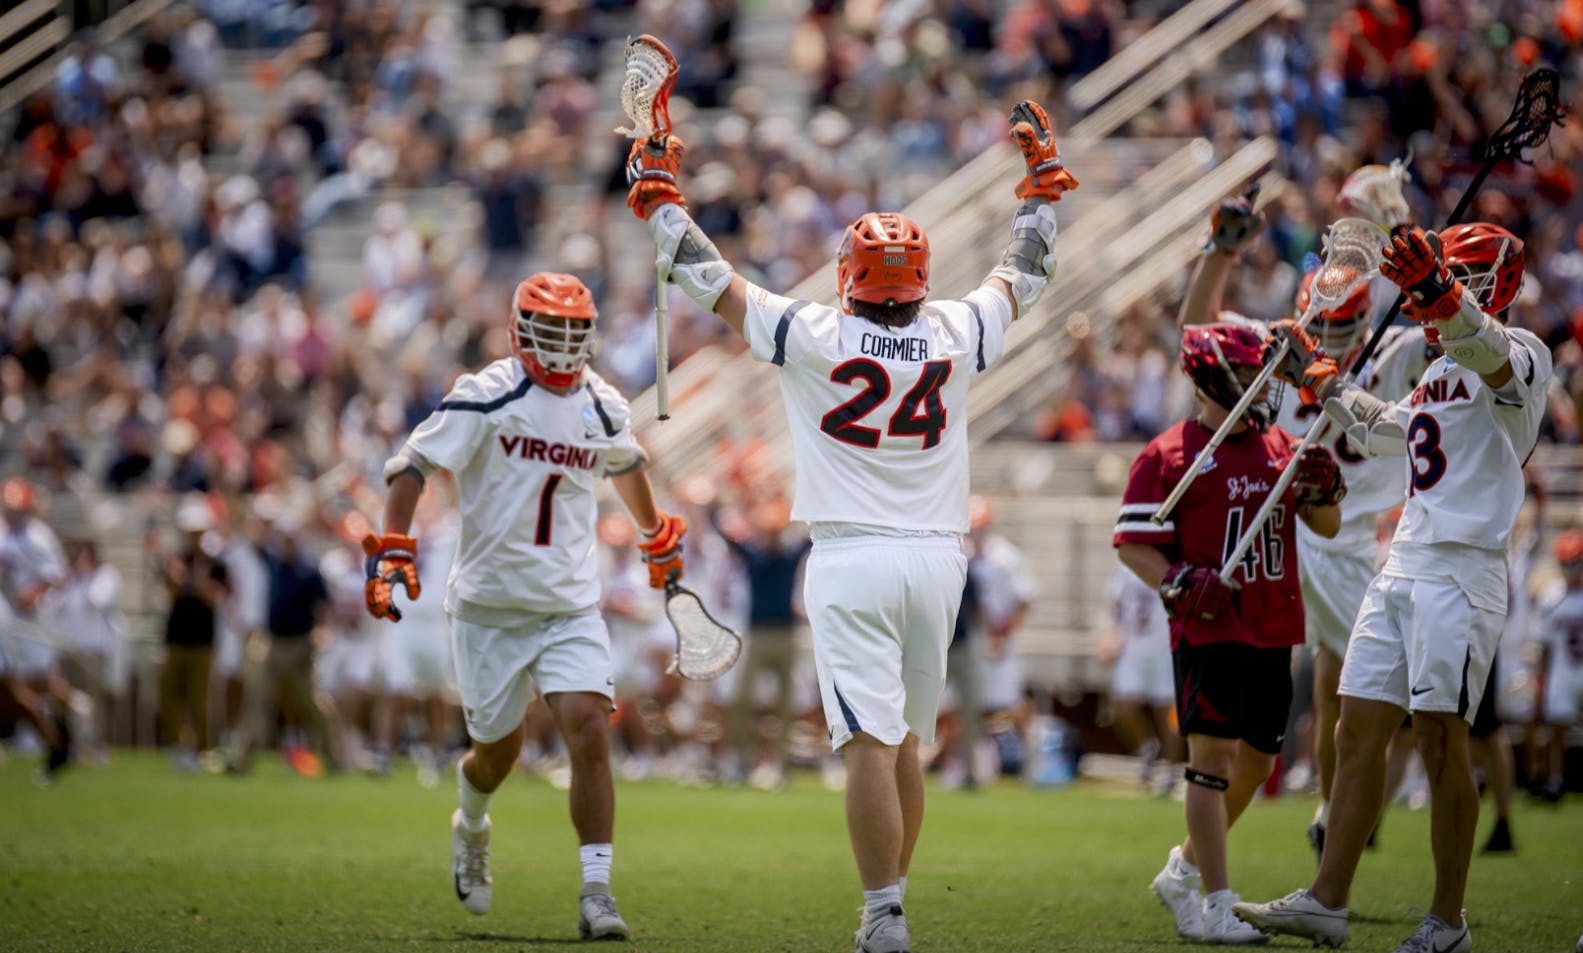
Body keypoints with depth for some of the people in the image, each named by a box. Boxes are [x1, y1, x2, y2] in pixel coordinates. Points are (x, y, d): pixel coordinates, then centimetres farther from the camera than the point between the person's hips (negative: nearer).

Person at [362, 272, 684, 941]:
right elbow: (412, 465, -9)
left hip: (571, 610, 2)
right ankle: (470, 830, 46)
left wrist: (658, 537, 41)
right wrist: (392, 552, -19)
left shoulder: (602, 408, 7)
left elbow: (625, 467, 29)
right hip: (489, 607, -2)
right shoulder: (487, 397, -9)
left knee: (590, 734, -16)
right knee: (498, 750, 10)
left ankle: (596, 895, -15)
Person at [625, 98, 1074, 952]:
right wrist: (1041, 184, 34)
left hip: (852, 561, -4)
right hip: (936, 558, 4)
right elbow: (1021, 278, 20)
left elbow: (714, 280, 3)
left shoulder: (812, 336, -6)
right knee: (905, 744, 15)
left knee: (871, 745, -9)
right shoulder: (955, 337, 2)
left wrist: (660, 200, 16)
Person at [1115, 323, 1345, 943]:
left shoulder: (1280, 448, 13)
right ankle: (1216, 908, -8)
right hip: (1208, 629, -7)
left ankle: (1185, 868, 33)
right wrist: (1180, 584, -22)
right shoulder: (1169, 455, -5)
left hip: (1272, 630, 7)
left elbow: (1327, 526, 18)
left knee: (1256, 760, 12)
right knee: (1213, 754, -10)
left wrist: (1322, 489, -3)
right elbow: (1133, 542, -7)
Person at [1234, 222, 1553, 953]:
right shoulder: (1441, 373, 22)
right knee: (1357, 735, 6)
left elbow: (1490, 355, -34)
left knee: (1441, 743, -7)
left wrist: (1436, 295, -51)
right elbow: (1380, 431, 40)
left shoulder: (1519, 355, -7)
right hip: (1402, 570, 9)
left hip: (1460, 574, -9)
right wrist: (1319, 379, 41)